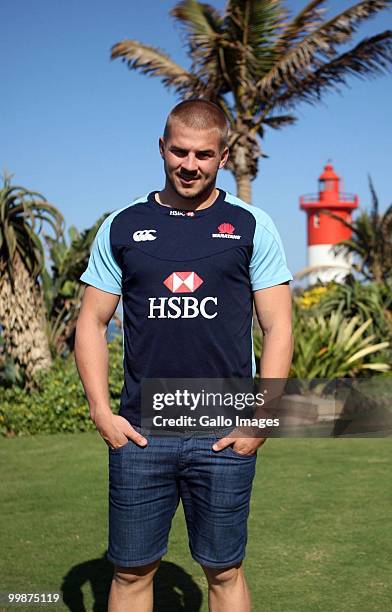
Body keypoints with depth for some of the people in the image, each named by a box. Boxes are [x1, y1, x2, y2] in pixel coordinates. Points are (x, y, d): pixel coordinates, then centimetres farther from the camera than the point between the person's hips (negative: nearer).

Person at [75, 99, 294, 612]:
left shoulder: (252, 227, 4)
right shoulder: (123, 227, 7)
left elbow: (278, 328, 2)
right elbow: (92, 322, 9)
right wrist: (101, 412, -2)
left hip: (224, 436, -1)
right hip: (138, 434, 1)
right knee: (131, 571, 8)